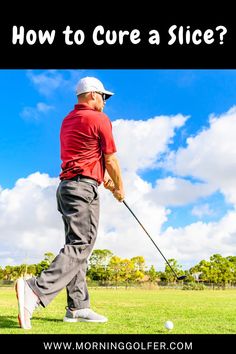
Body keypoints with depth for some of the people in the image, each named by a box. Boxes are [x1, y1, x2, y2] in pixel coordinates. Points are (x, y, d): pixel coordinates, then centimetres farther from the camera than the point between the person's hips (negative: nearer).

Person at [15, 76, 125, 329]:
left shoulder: (68, 120, 21)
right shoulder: (99, 119, -4)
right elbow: (110, 160, 0)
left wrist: (104, 177, 34)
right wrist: (119, 188, 14)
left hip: (66, 185, 9)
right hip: (84, 187, -9)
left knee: (77, 246, 7)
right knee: (80, 246, -15)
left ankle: (78, 307, 7)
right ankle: (36, 289, -29)